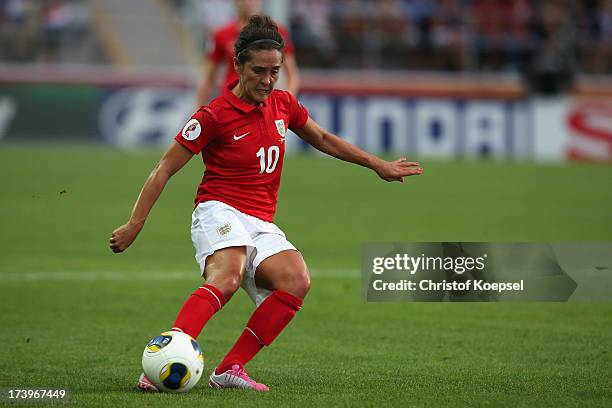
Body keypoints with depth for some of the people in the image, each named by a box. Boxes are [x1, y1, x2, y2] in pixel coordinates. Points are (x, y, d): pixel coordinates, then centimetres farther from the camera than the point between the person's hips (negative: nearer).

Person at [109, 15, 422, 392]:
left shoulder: (283, 104, 10)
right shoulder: (215, 116, -7)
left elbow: (324, 139, 30)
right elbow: (164, 170, -2)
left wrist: (377, 164, 32)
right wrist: (134, 225, -5)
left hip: (262, 225, 6)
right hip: (220, 212, -6)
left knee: (296, 282, -26)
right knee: (226, 278, -38)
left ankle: (231, 368, -24)